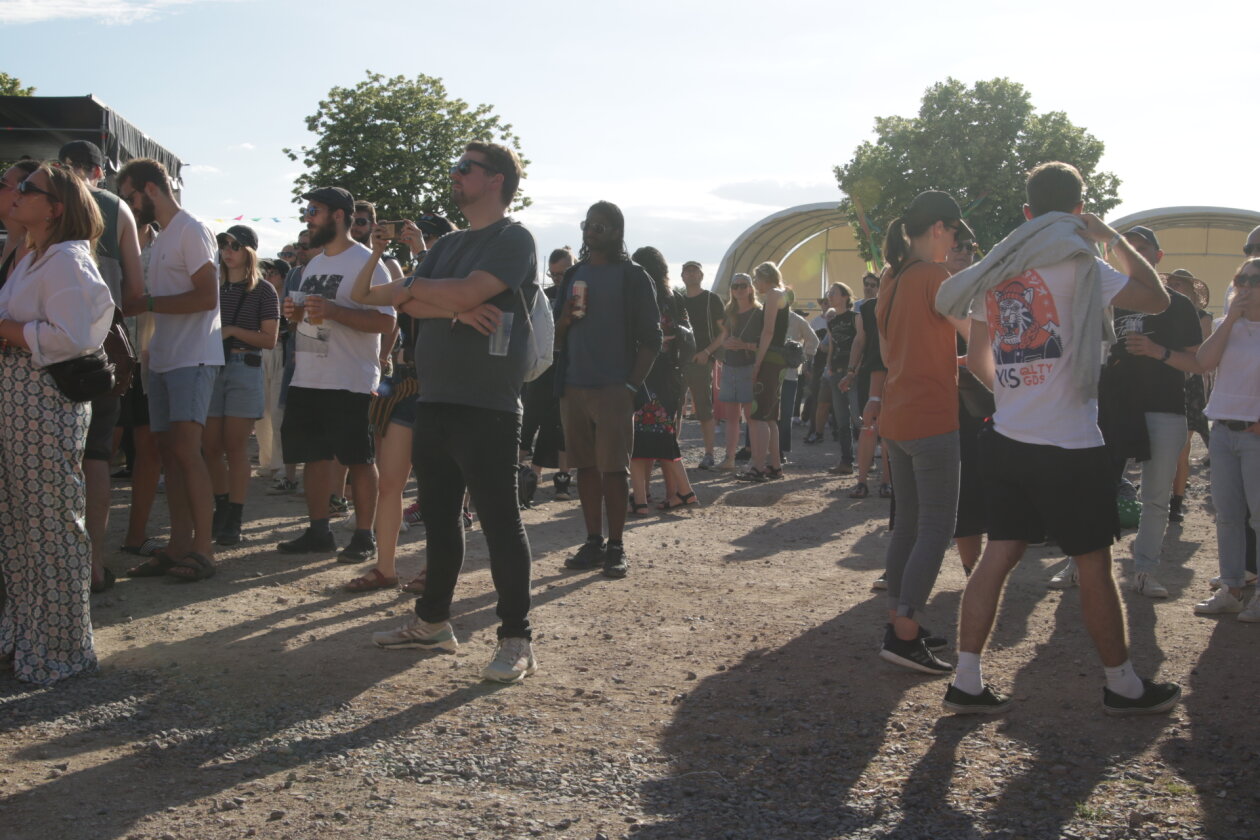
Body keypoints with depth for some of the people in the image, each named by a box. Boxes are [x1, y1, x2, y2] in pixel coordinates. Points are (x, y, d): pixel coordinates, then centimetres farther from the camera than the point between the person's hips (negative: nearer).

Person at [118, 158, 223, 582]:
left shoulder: (191, 231, -8)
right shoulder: (161, 238, 20)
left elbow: (206, 296, -18)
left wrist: (146, 303, -16)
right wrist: (134, 307, 4)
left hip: (193, 359, -9)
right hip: (163, 359, 9)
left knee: (186, 449, -13)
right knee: (169, 452, 5)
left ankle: (203, 549, -10)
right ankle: (179, 545, 8)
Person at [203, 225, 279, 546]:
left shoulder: (263, 291, 0)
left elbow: (270, 339, -5)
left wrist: (232, 331, -14)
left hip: (244, 370, -4)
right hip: (212, 366, 5)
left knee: (234, 447, -4)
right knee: (211, 447, 4)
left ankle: (234, 520, 0)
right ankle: (222, 509, 20)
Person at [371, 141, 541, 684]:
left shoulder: (514, 239, -4)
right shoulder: (448, 245, 20)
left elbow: (467, 292, -19)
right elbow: (408, 303, 7)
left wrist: (420, 287, 0)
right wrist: (456, 309, -11)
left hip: (486, 407, -8)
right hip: (434, 401, 8)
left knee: (499, 521, -5)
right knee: (438, 516, 14)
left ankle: (516, 640, 0)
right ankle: (433, 621, 25)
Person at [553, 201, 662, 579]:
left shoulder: (633, 277, 1)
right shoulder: (574, 275, 16)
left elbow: (651, 339, -3)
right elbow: (557, 337, 18)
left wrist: (632, 385, -12)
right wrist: (565, 320, -4)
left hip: (614, 388, -5)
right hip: (574, 387, 5)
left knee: (613, 468, -5)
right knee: (586, 466, 6)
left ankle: (615, 548, 0)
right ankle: (593, 543, 13)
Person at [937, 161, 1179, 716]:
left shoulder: (995, 269, 8)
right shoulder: (1076, 262, -12)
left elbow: (978, 359, 15)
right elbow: (1156, 298, -6)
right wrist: (1113, 237, 4)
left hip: (1007, 439, 6)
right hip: (1069, 446, -6)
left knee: (998, 556, 8)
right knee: (1094, 566, 6)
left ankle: (967, 683, 8)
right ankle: (1123, 686, 21)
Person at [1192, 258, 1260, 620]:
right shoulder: (1226, 325, 10)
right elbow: (1204, 362, -7)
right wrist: (1231, 318, -10)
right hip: (1223, 430, 5)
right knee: (1227, 515, 8)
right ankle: (1231, 590, 15)